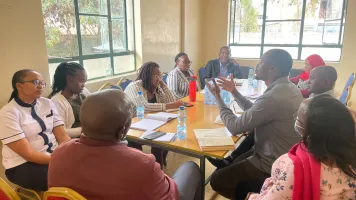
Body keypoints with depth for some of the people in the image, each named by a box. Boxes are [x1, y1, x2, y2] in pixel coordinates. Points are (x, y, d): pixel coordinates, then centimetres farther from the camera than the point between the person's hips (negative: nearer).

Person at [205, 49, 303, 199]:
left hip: (272, 166, -9)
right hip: (284, 157, 10)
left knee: (216, 180, 2)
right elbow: (254, 111, 12)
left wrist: (218, 97, -12)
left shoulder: (273, 97, -32)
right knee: (234, 164, 26)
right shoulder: (289, 88, 1)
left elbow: (235, 127, -23)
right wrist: (234, 92, 9)